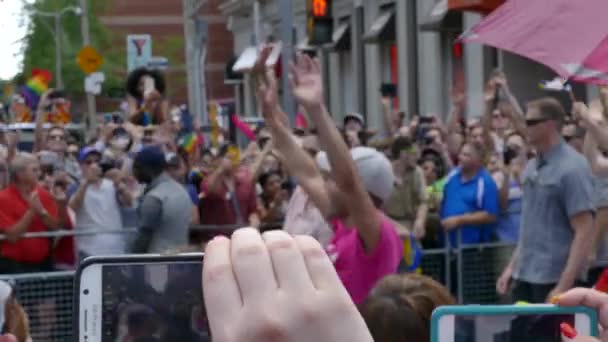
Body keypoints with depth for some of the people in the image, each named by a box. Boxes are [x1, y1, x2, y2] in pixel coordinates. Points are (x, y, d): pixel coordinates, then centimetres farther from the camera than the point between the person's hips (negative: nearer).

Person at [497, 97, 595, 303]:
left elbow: (584, 233, -17)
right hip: (524, 276, 7)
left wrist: (564, 286, -22)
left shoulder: (572, 168, -13)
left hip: (554, 279, -7)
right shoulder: (531, 167, 11)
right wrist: (512, 266, 14)